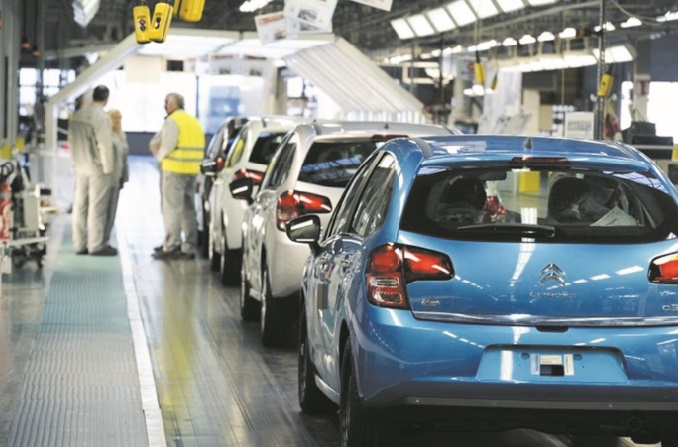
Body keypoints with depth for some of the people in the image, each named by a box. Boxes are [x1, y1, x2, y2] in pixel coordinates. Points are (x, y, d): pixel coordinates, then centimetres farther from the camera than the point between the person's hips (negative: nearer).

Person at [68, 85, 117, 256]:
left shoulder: (76, 115, 6)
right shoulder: (102, 116, -16)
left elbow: (71, 140, 10)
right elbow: (105, 144, -18)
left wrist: (77, 161, 17)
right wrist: (108, 167, -10)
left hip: (80, 167, 7)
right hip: (97, 168, -7)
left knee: (80, 206, 10)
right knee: (97, 208, -2)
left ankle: (79, 244, 14)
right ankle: (96, 245, 1)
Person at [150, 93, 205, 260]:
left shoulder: (172, 121, -8)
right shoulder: (194, 121, 18)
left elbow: (167, 145, -18)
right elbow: (200, 145, 15)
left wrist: (160, 156, 1)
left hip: (175, 169, -8)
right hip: (193, 170, 8)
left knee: (172, 209, -5)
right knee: (188, 210, 12)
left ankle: (171, 246, -7)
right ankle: (189, 247, 14)